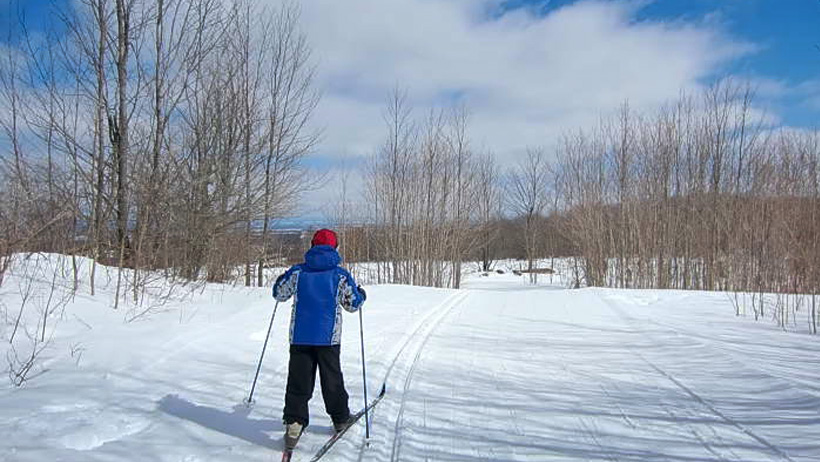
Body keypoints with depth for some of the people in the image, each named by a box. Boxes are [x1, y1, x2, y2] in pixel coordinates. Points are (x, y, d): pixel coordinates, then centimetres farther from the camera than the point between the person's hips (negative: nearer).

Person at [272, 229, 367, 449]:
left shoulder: (297, 272, 0)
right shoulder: (340, 275, -4)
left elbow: (279, 294, 11)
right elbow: (353, 304, 1)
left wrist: (283, 278, 32)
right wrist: (361, 293, 23)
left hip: (300, 336, 1)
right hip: (328, 337, 0)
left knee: (298, 380, 6)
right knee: (332, 379, 14)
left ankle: (294, 422, -6)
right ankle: (340, 419, 25)